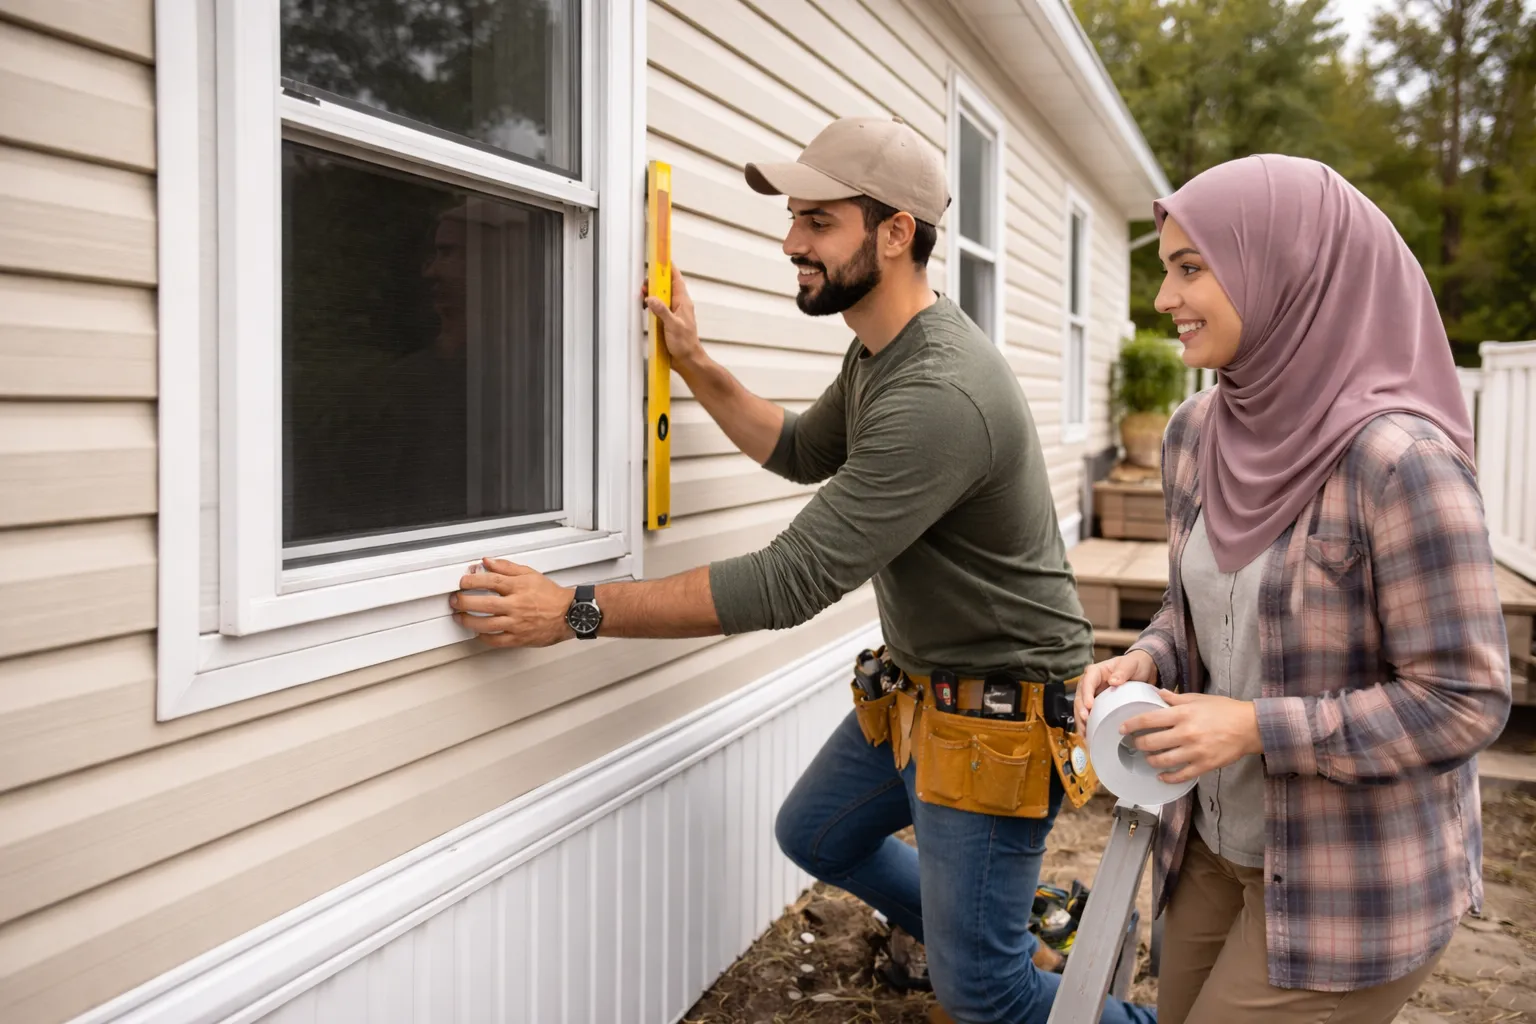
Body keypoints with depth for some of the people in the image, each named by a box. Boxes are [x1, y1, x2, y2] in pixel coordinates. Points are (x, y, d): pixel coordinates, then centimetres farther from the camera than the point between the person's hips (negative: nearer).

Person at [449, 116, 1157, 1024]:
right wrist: (695, 364, 9)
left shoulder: (941, 396, -31)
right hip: (917, 681, 10)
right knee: (815, 836, 23)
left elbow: (791, 582, -32)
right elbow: (803, 452, 19)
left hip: (997, 712, -9)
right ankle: (1007, 934, 41)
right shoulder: (878, 354, 1)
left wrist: (577, 612, -28)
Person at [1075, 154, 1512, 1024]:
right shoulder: (1200, 434, -3)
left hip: (1358, 876, -7)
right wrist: (1147, 663, -8)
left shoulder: (1399, 460, -25)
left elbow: (1464, 701, -20)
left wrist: (1256, 726, -23)